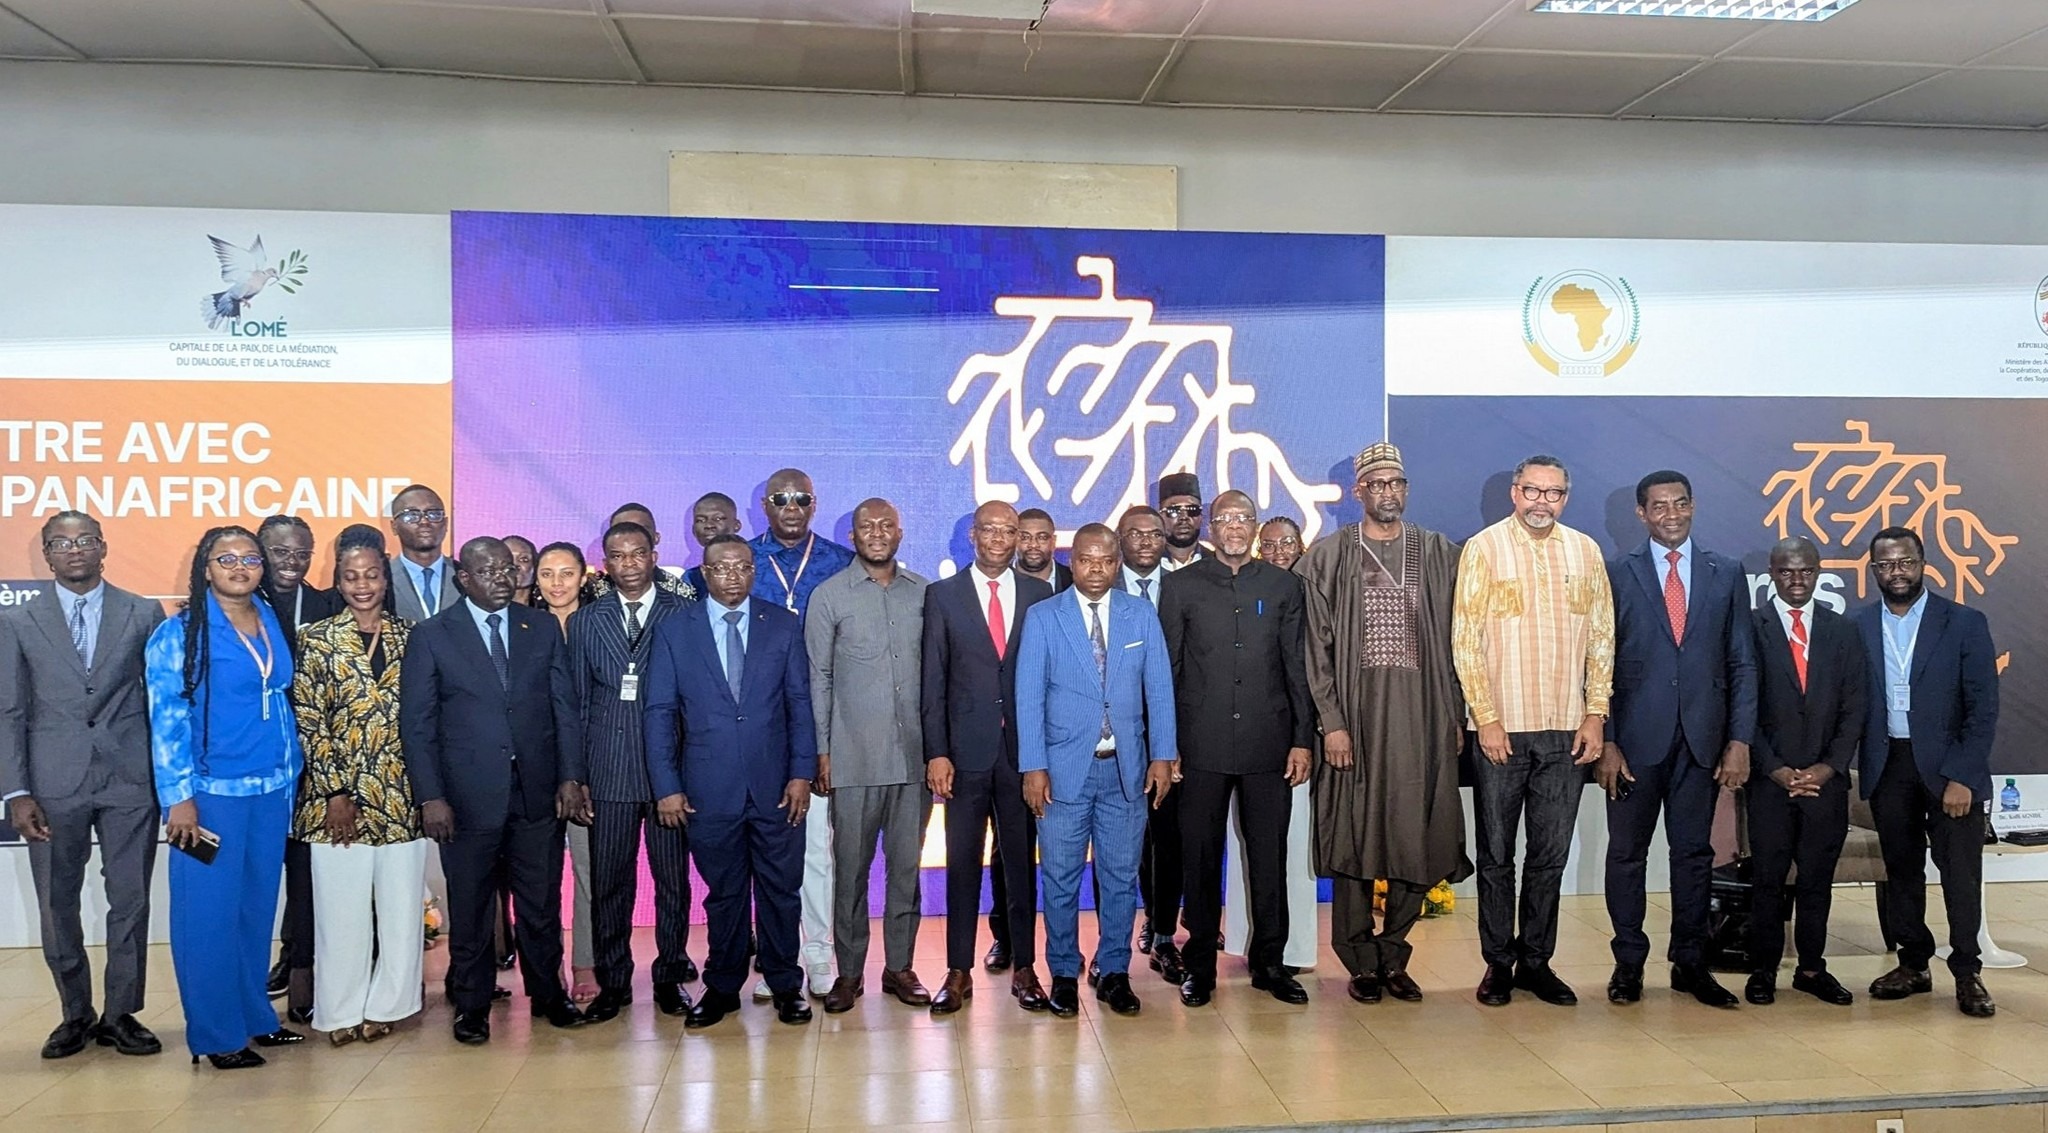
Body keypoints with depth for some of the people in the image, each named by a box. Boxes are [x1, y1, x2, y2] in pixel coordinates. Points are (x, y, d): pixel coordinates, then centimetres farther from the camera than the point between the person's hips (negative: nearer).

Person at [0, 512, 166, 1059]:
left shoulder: (145, 614, 6)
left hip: (131, 780, 0)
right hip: (54, 784, 1)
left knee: (130, 901, 4)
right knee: (57, 905, 7)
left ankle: (121, 1014, 16)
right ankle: (75, 1014, 23)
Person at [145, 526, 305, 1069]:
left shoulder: (273, 624, 9)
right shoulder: (178, 633, -5)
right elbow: (166, 719, -9)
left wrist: (291, 773, 11)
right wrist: (179, 796, -14)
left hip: (272, 789, 5)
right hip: (211, 791, -5)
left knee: (258, 907, 12)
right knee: (210, 912, 0)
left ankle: (254, 1017, 23)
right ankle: (217, 1035, 10)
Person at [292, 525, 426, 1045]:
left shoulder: (407, 637, 7)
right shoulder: (318, 639, 0)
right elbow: (308, 722, -3)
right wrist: (336, 793, -9)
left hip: (401, 796, 2)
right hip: (339, 796, -2)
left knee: (402, 906, 6)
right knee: (343, 909, 4)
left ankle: (385, 1005, 20)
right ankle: (342, 1011, 18)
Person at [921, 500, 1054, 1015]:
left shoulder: (1039, 595, 6)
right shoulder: (942, 595, 3)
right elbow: (932, 680, 1)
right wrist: (936, 753, -6)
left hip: (1024, 749, 1)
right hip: (965, 751, -1)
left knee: (1022, 861, 8)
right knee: (962, 863, 5)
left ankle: (1024, 968, 19)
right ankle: (959, 973, 14)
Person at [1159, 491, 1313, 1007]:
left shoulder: (1283, 586, 9)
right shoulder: (1181, 586, 5)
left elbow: (1297, 667, 8)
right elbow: (1166, 670, 4)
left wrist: (1302, 739, 2)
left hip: (1268, 744, 1)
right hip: (1202, 746, -1)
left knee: (1269, 857, 6)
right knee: (1200, 858, 5)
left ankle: (1270, 962, 19)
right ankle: (1200, 965, 17)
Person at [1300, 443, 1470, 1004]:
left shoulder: (1439, 554, 9)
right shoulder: (1328, 557, 2)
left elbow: (1454, 641, 10)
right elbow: (1317, 647, -1)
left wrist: (1456, 716, 5)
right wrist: (1331, 722, -8)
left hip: (1423, 719, 2)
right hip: (1355, 716, -2)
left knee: (1418, 840, 4)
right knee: (1352, 839, 2)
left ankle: (1393, 955, 20)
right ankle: (1361, 962, 15)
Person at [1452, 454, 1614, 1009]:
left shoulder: (1585, 551, 8)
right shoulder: (1483, 548, -3)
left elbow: (1601, 637, 10)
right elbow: (1466, 640, -5)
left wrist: (1596, 714, 2)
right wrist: (1486, 718, -10)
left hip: (1567, 730, 3)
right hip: (1502, 728, -3)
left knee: (1551, 855, 9)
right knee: (1496, 854, 5)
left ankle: (1536, 960, 21)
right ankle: (1498, 963, 16)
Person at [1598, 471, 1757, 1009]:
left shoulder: (1727, 574, 8)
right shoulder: (1617, 574, 1)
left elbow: (1742, 664, 7)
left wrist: (1740, 741, -1)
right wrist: (1605, 743, -8)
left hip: (1701, 738, 2)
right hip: (1635, 739, -2)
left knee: (1695, 853, 9)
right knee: (1627, 854, 6)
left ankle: (1690, 964, 21)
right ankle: (1629, 962, 18)